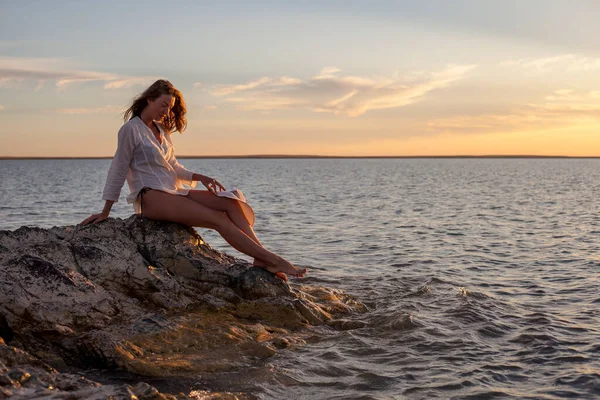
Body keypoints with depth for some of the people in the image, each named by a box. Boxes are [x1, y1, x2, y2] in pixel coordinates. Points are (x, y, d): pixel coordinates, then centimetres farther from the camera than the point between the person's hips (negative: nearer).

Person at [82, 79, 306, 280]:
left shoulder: (161, 130, 21)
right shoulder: (130, 129, -2)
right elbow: (118, 170, -2)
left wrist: (199, 177, 3)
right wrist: (106, 212, -1)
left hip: (174, 192, 8)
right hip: (151, 197, -8)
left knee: (233, 204, -16)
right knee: (218, 218, -24)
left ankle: (261, 260, -30)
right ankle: (272, 259, -28)